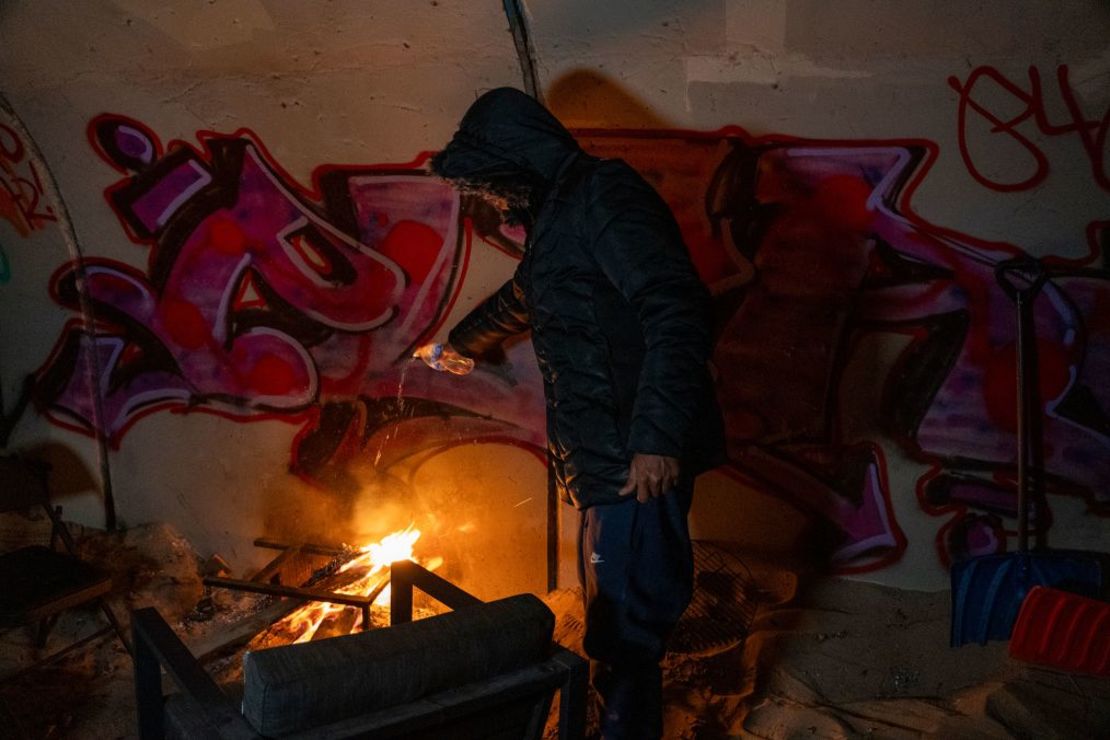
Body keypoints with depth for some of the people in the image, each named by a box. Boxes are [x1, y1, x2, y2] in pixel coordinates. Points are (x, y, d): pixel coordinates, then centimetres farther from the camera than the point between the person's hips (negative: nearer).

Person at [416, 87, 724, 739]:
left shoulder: (603, 195, -9)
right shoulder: (556, 219, 22)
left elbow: (676, 307, -22)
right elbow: (518, 300, 41)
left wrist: (660, 436, -26)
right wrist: (457, 346, 57)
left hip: (640, 466, -10)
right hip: (605, 464, 10)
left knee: (624, 640, -2)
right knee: (614, 630, 17)